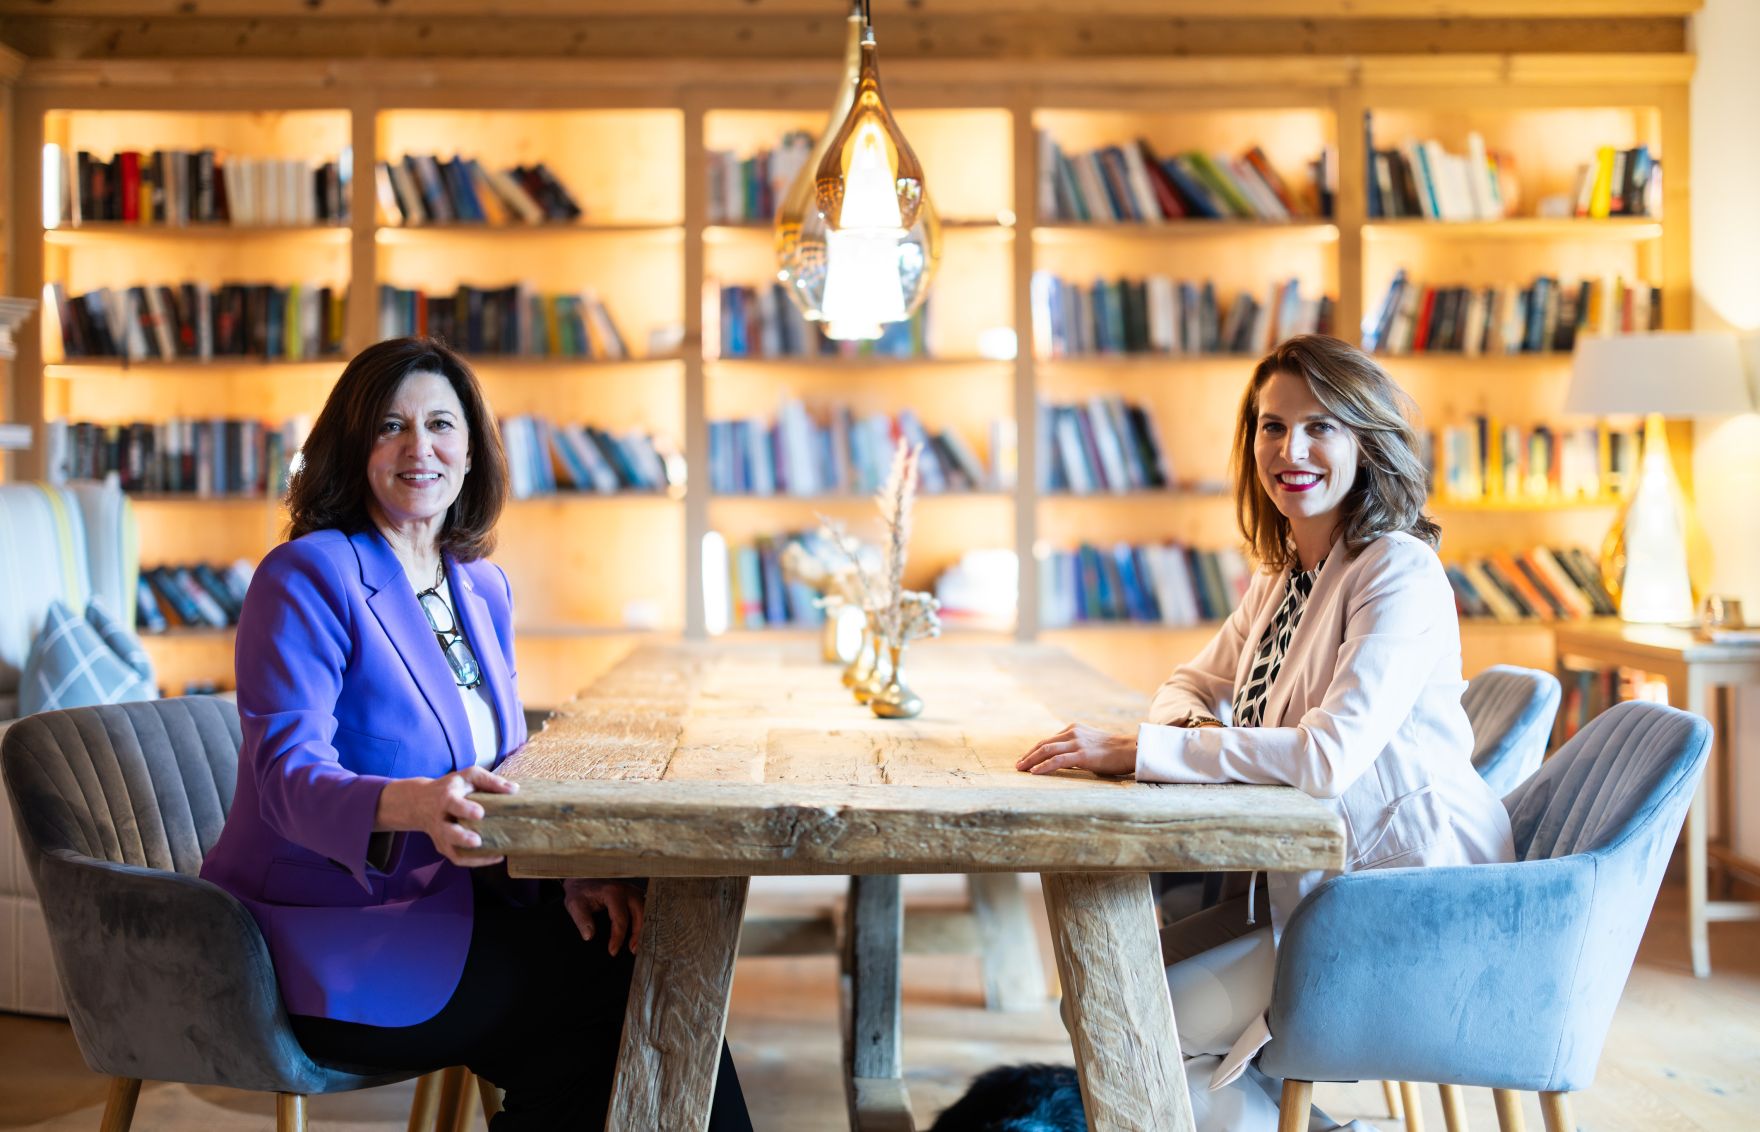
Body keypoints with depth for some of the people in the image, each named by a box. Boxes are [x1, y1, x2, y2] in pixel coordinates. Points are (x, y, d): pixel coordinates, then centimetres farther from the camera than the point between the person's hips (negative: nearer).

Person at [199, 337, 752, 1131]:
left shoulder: (481, 586, 10)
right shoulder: (308, 576, -13)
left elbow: (500, 775, 10)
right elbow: (290, 776, -24)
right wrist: (416, 806, -44)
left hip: (442, 908, 7)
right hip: (327, 950, -7)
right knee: (628, 999, -18)